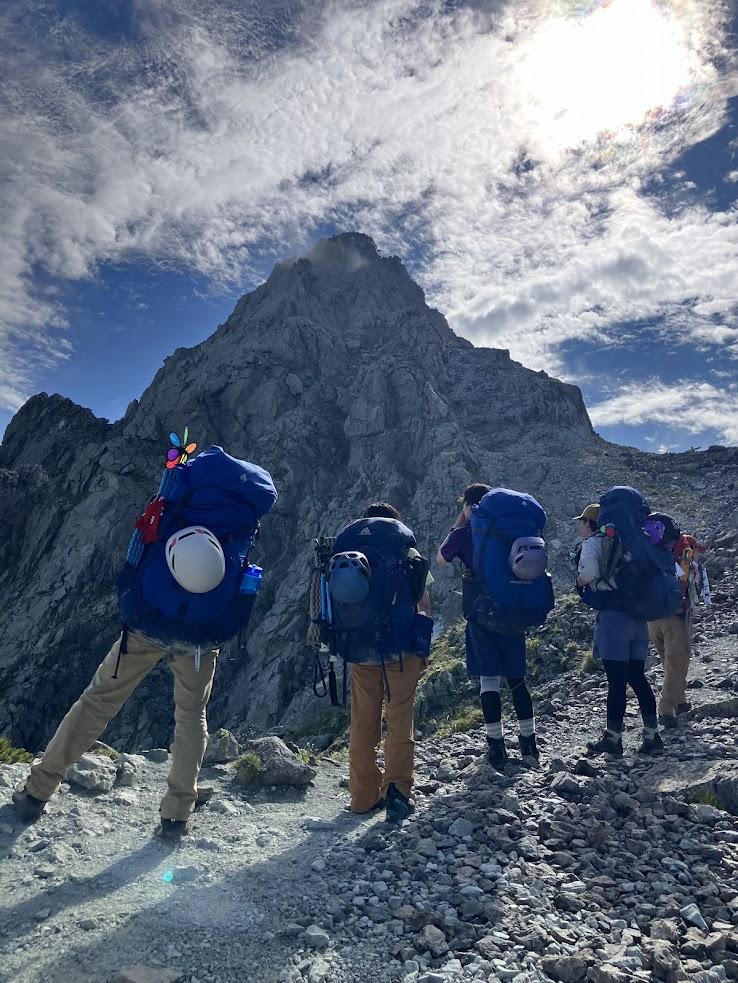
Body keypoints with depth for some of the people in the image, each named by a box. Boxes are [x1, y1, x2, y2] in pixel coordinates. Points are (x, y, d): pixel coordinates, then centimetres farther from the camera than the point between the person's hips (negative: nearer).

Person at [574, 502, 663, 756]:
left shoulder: (593, 542, -3)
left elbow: (589, 572, -20)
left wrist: (581, 580, -1)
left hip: (613, 614, -7)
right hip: (639, 615, 7)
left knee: (616, 680, -1)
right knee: (637, 677, 12)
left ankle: (612, 738, 8)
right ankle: (652, 735, 15)